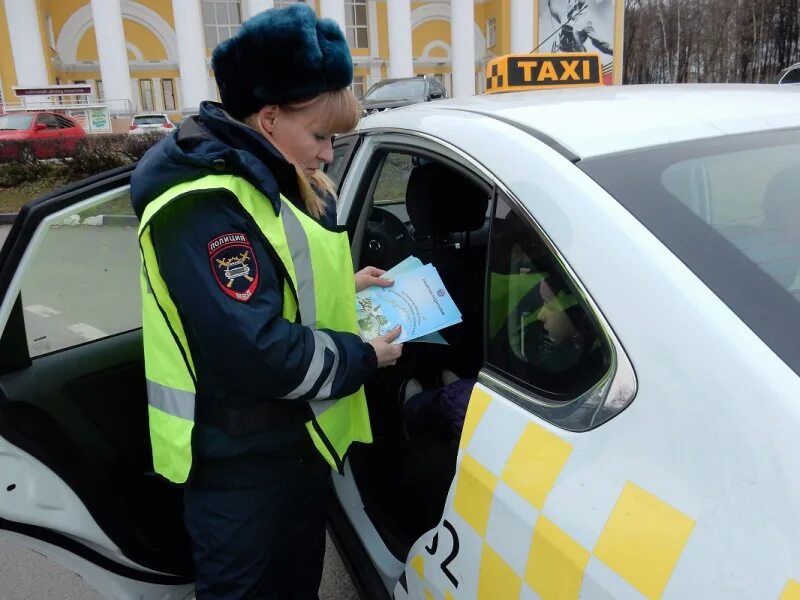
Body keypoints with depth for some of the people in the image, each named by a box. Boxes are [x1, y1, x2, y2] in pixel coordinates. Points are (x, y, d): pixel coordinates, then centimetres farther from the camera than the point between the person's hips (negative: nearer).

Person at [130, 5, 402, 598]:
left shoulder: (264, 179, 6)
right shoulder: (206, 206, -27)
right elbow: (258, 354, -33)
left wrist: (343, 286, 5)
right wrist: (361, 357, -19)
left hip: (294, 440, 10)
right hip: (241, 465, -9)